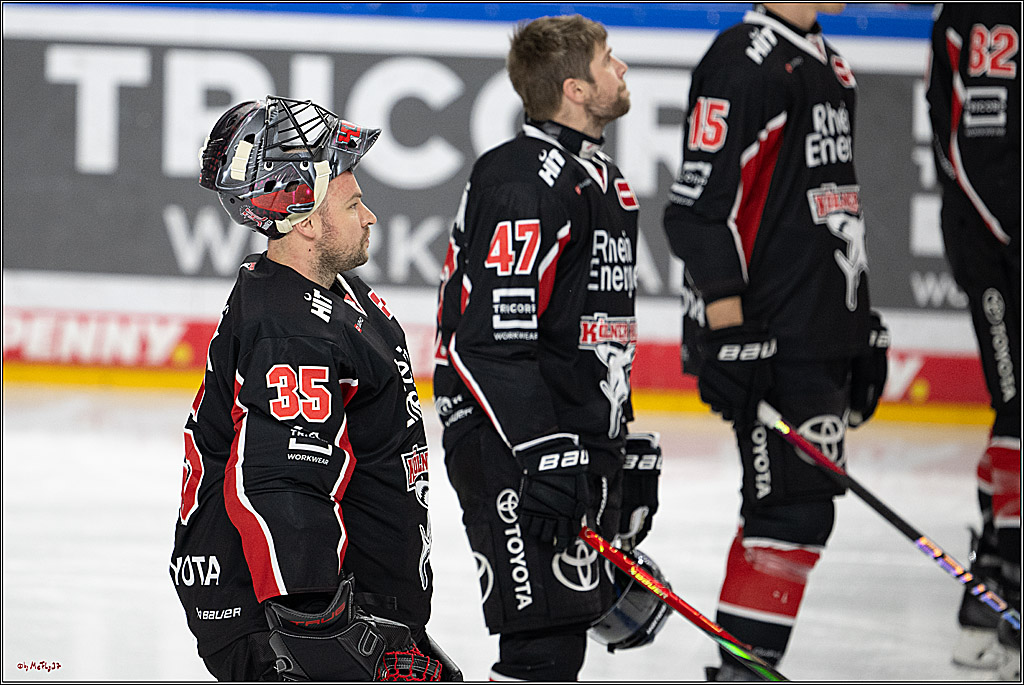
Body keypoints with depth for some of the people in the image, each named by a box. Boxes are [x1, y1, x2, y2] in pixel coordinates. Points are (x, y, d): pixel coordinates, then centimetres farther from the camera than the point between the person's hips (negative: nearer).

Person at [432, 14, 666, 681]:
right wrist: (544, 459, -26)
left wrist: (630, 447, 24)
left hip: (580, 443, 10)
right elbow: (492, 337, -23)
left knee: (574, 625, 12)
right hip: (510, 445, -10)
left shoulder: (601, 177, 17)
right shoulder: (526, 179, -16)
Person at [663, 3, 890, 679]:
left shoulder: (830, 65, 18)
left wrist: (866, 324, 24)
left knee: (804, 506, 10)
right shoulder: (743, 60, -13)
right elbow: (700, 206, -18)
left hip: (827, 335, 9)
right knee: (796, 508, -12)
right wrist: (727, 331, -22)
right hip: (769, 338, -9)